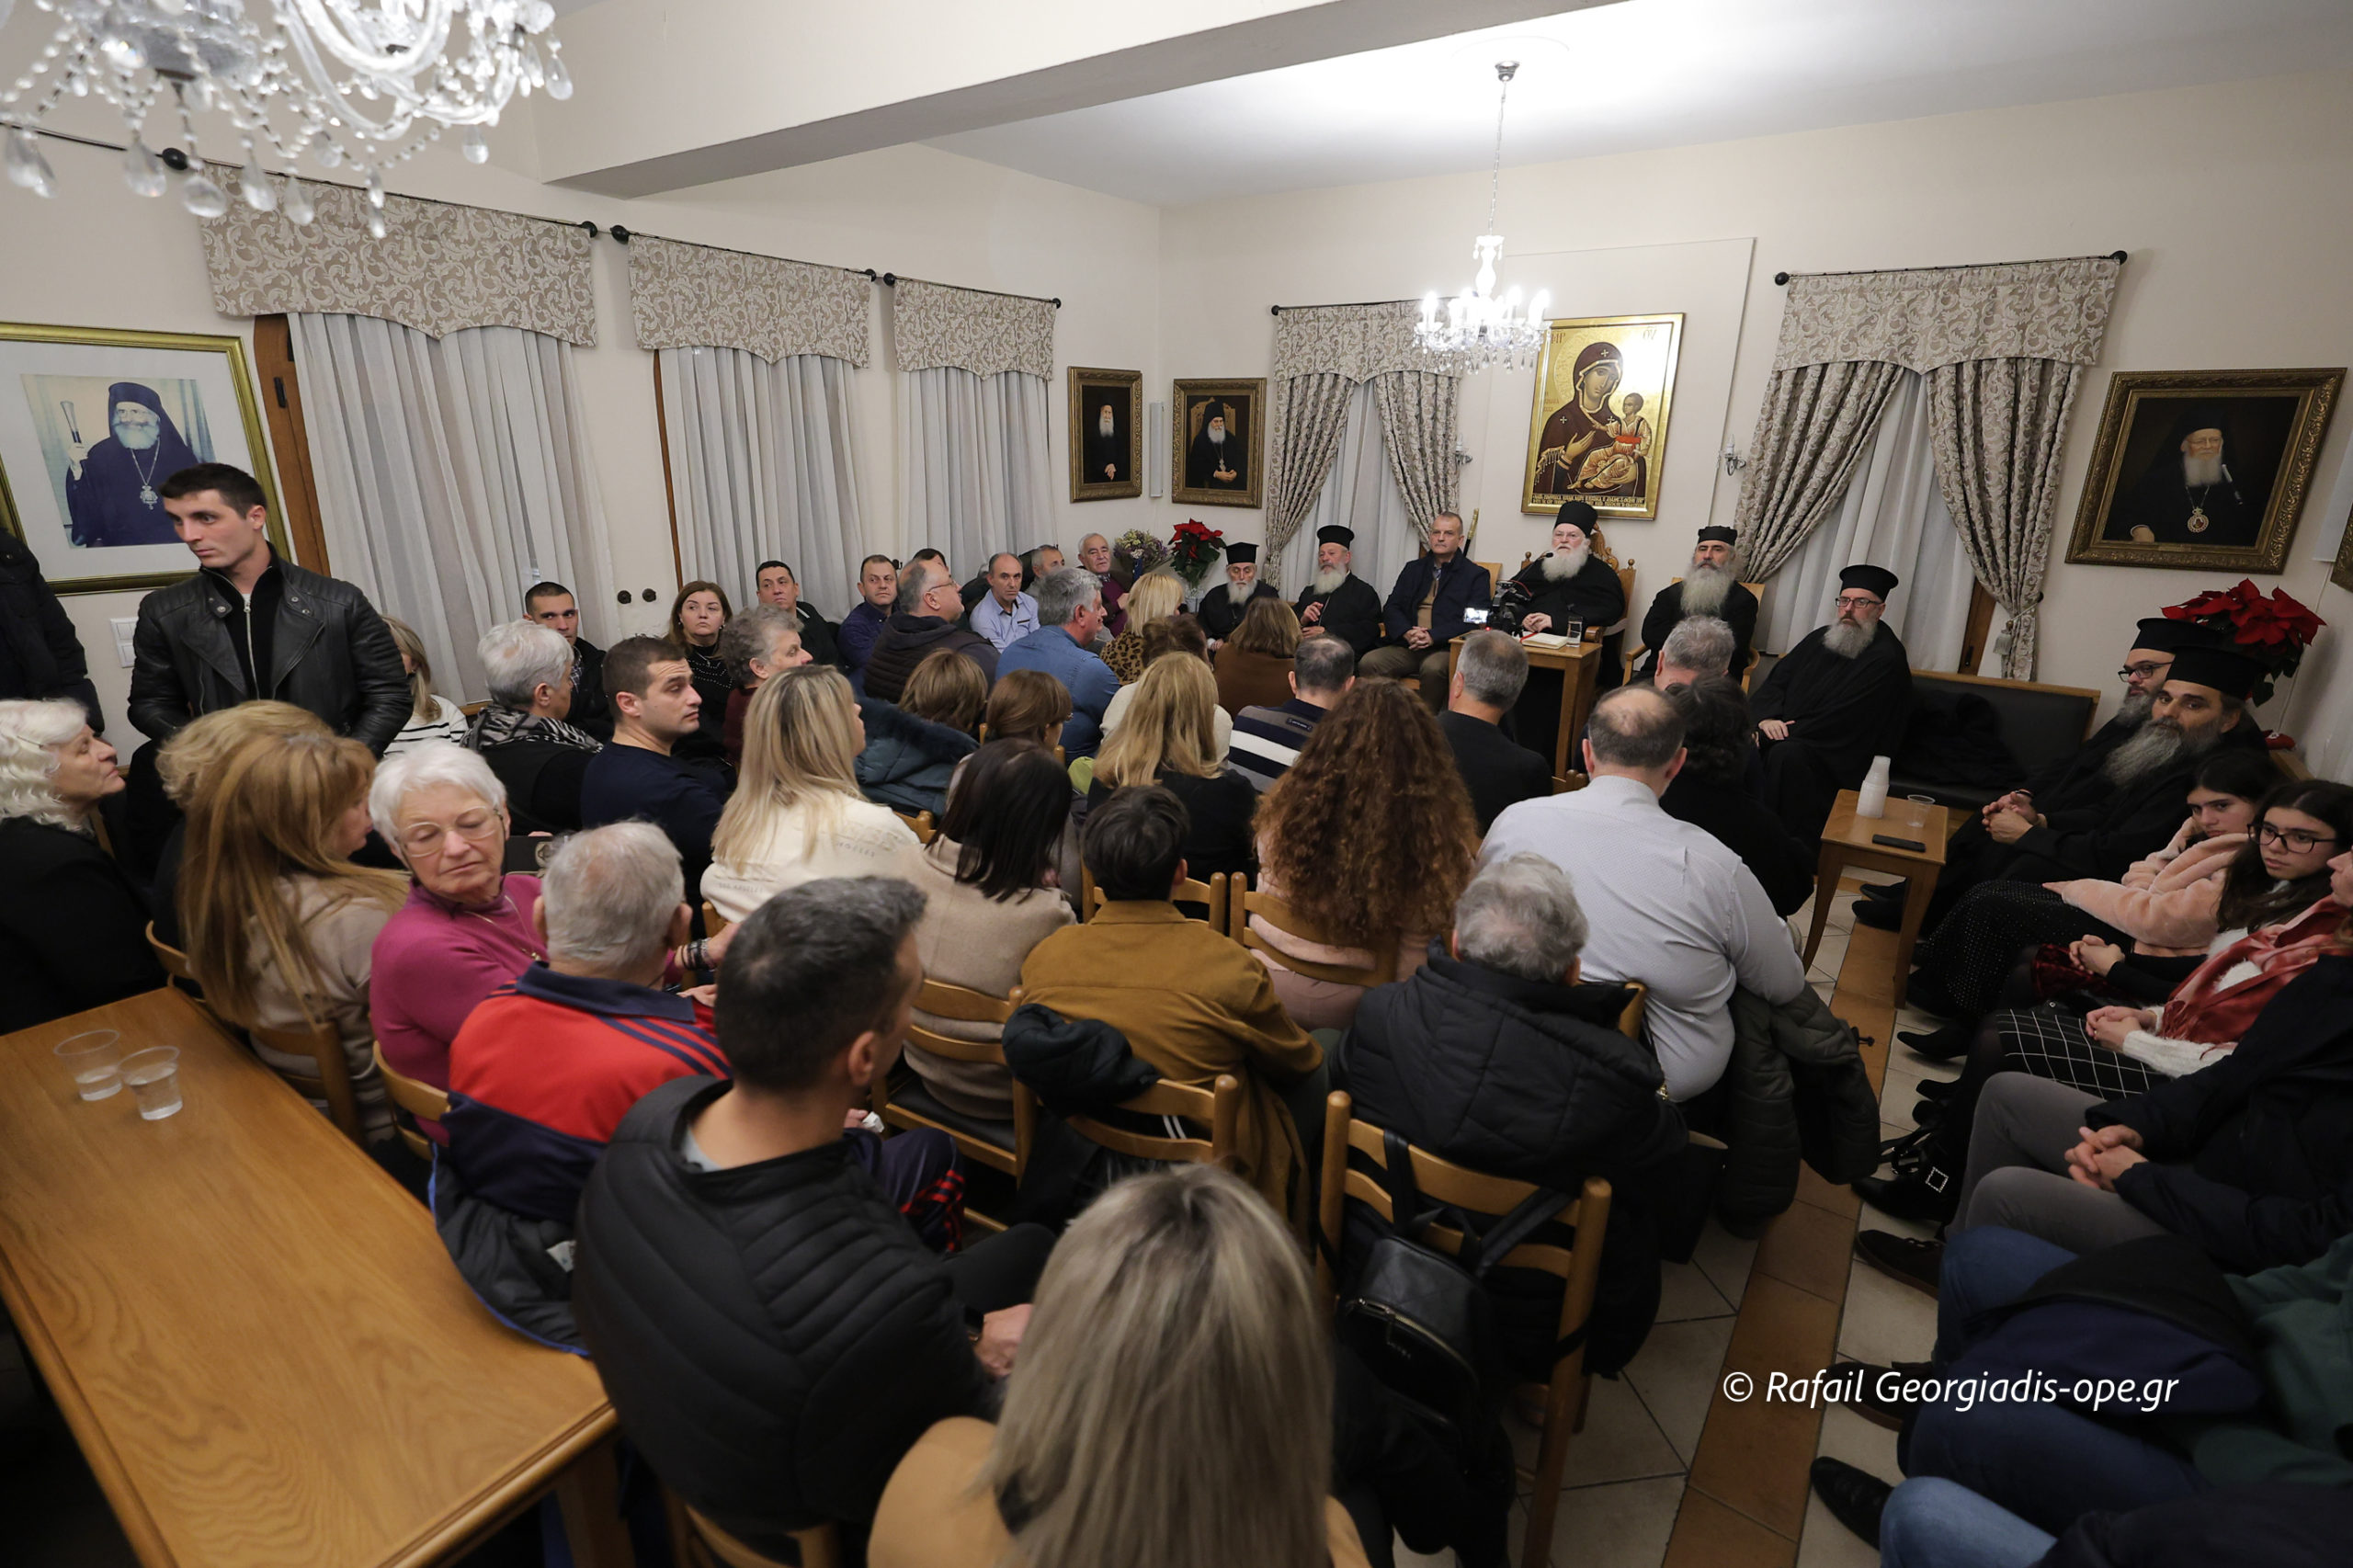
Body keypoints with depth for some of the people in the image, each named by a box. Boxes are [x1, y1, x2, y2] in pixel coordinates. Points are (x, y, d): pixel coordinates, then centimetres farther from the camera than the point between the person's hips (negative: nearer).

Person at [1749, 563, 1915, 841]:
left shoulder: (1887, 659, -7)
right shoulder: (1820, 638, 15)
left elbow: (1843, 721, -16)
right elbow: (1777, 679, 9)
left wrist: (1785, 733, -17)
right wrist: (1767, 718, -12)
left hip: (1839, 755, -6)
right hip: (1788, 734, 6)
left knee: (1786, 754, -37)